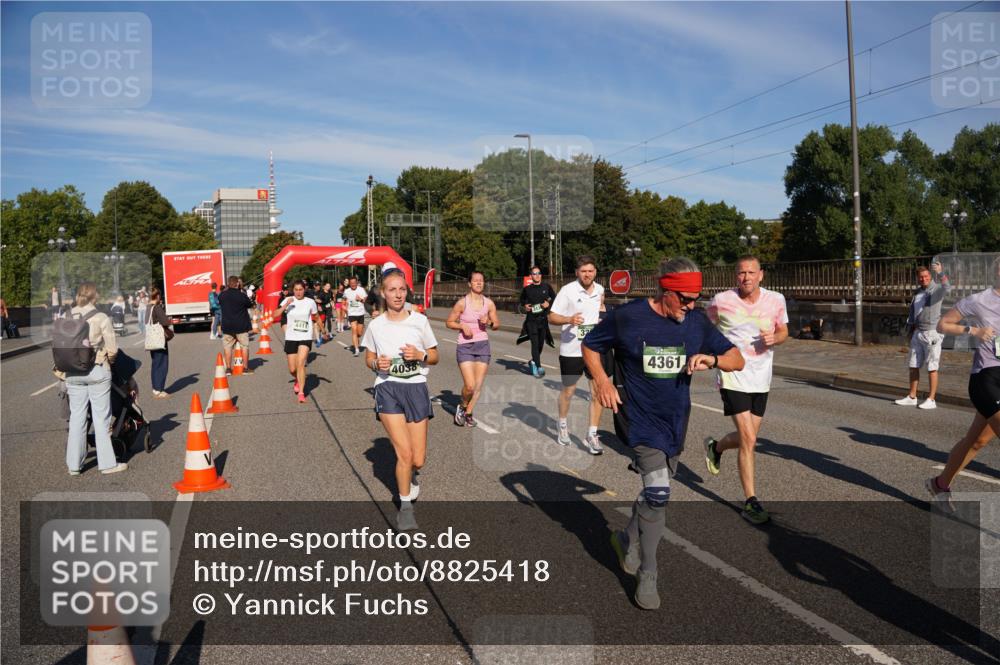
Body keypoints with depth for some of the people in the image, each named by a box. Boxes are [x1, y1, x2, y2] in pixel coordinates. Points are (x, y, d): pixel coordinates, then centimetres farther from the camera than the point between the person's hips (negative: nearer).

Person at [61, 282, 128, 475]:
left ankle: (74, 464, 17)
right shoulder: (101, 318, -9)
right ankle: (107, 463, 9)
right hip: (97, 371, -4)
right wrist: (107, 359, 11)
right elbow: (112, 349, -9)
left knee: (76, 417, 11)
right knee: (101, 417, 3)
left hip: (73, 373, 4)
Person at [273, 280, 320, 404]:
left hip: (305, 337, -1)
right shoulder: (288, 301, -3)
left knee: (300, 363, -19)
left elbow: (317, 317, 14)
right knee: (292, 369, 7)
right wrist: (286, 305, -27)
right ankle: (297, 380, 43)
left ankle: (301, 393, -13)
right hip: (291, 337, 1)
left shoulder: (310, 302, -2)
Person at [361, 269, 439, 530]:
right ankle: (405, 506, 13)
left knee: (418, 460, 2)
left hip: (417, 388, 1)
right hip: (388, 389, -1)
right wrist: (377, 364, -9)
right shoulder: (376, 326, 2)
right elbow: (369, 358, 14)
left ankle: (410, 474, 41)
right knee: (405, 454, -11)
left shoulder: (420, 320, 1)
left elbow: (434, 356, 8)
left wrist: (420, 355, -13)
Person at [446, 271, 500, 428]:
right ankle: (462, 406, 18)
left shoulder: (489, 303, 3)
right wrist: (462, 326, -15)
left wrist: (488, 323, -9)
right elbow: (449, 322, 2)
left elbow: (497, 325, 11)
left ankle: (468, 414, 23)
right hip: (465, 346, -3)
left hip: (483, 345, 3)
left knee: (478, 386, 3)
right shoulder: (462, 302, -6)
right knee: (469, 386, -12)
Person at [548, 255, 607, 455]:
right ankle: (563, 425, 36)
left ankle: (591, 435, 7)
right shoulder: (567, 291, -10)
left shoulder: (600, 289, 4)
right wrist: (569, 320, -28)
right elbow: (552, 317, -10)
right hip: (571, 350, -3)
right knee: (568, 391, 12)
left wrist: (602, 308, 3)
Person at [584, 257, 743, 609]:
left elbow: (737, 359, 4)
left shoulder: (697, 322, -1)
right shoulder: (627, 317, -12)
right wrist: (602, 381, -14)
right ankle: (647, 577, 1)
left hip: (675, 421, 5)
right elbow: (590, 346, 2)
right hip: (640, 418, -5)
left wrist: (713, 359, -18)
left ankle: (628, 540, 45)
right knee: (658, 493, -15)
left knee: (655, 493, 17)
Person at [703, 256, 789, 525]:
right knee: (748, 440, -11)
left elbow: (783, 331, 13)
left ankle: (715, 447, 47)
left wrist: (775, 338, -9)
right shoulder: (721, 301, -8)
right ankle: (750, 501, 1)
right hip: (733, 378, -4)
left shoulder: (776, 300, 0)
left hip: (761, 381, 5)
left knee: (747, 438, 14)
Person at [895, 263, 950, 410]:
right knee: (913, 366, 10)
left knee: (932, 368, -2)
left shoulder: (937, 289, -7)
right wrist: (910, 331, 18)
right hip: (917, 333, 7)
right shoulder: (917, 292, 14)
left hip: (932, 333, -7)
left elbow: (947, 288, -31)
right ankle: (912, 397, 19)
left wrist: (940, 273, -42)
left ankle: (931, 400, 3)